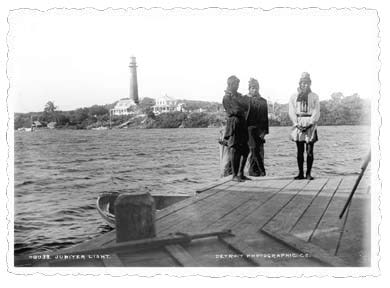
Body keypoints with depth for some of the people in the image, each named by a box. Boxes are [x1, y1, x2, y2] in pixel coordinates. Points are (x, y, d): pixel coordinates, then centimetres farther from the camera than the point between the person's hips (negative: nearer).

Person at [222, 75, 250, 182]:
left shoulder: (239, 95, 20)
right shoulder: (227, 97, -5)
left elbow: (246, 107, 12)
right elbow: (236, 111, -12)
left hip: (242, 124, 8)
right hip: (233, 124, -8)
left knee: (245, 150, 9)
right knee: (234, 149, -7)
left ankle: (240, 173, 18)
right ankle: (234, 175, -1)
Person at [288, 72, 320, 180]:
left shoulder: (314, 96, 9)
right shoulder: (294, 96, 12)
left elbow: (316, 112, 1)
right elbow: (291, 112, 4)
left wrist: (309, 124, -12)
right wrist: (297, 124, -9)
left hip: (310, 124, -1)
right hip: (298, 124, 1)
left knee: (310, 151, -4)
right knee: (299, 151, 2)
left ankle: (308, 173, 1)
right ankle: (300, 173, 7)